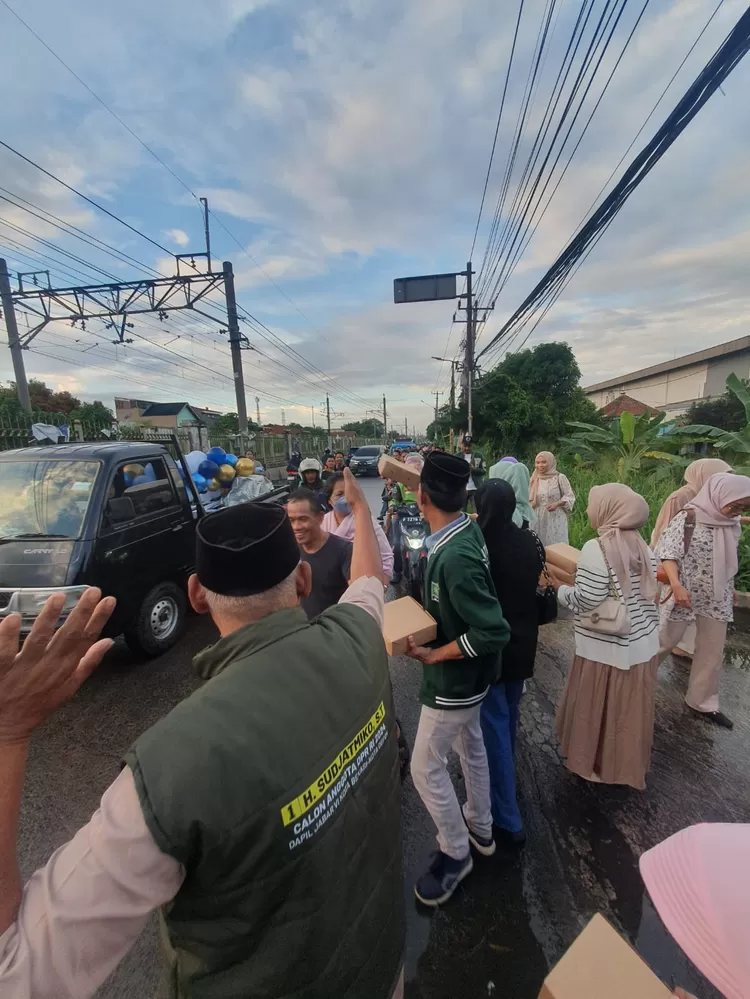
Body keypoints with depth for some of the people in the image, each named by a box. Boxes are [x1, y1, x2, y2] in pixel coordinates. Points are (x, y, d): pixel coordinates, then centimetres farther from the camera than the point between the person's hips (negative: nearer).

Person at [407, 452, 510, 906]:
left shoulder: (455, 558, -36)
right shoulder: (469, 529, -9)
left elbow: (494, 631, -33)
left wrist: (433, 655, -24)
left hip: (454, 678, -8)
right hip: (469, 674, 8)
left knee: (426, 767, 12)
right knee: (471, 743, 27)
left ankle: (455, 853, 36)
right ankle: (481, 826, 51)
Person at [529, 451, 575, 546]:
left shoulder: (560, 477, -5)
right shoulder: (535, 479, 6)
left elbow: (570, 496, -4)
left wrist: (557, 504, -17)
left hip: (556, 519, -3)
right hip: (539, 519, 4)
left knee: (556, 544, 0)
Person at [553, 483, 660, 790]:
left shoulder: (596, 548, -23)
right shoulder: (643, 548, 0)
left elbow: (585, 601, -23)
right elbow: (647, 592, 7)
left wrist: (557, 587, -8)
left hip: (608, 648, -7)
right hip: (643, 643, 7)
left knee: (596, 706, 14)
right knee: (630, 708, 24)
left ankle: (593, 764, 34)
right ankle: (628, 763, 44)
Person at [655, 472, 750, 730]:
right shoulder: (688, 518, -17)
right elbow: (668, 552, -19)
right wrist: (676, 585, -28)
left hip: (717, 599, 6)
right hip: (685, 594, -6)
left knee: (713, 652, 13)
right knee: (664, 641, 7)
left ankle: (702, 702, 29)